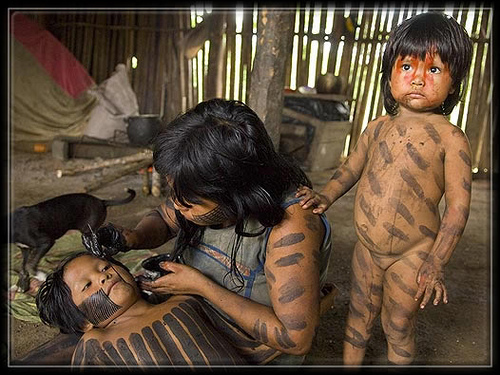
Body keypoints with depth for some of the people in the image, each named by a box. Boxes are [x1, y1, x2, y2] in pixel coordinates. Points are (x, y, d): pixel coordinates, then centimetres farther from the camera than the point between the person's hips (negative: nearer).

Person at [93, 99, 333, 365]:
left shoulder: (290, 224, -35)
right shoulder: (200, 188, -16)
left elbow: (296, 340, -30)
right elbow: (161, 219, 5)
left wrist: (201, 287, -28)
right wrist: (134, 238, -19)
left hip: (258, 357, -4)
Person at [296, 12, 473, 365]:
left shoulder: (450, 138, -13)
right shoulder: (377, 128, 0)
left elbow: (458, 205, -13)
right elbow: (350, 168, 12)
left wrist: (436, 262, -16)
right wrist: (326, 196, -6)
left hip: (412, 255, -4)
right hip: (367, 248, 5)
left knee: (399, 327, 16)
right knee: (359, 316, 22)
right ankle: (351, 365, 45)